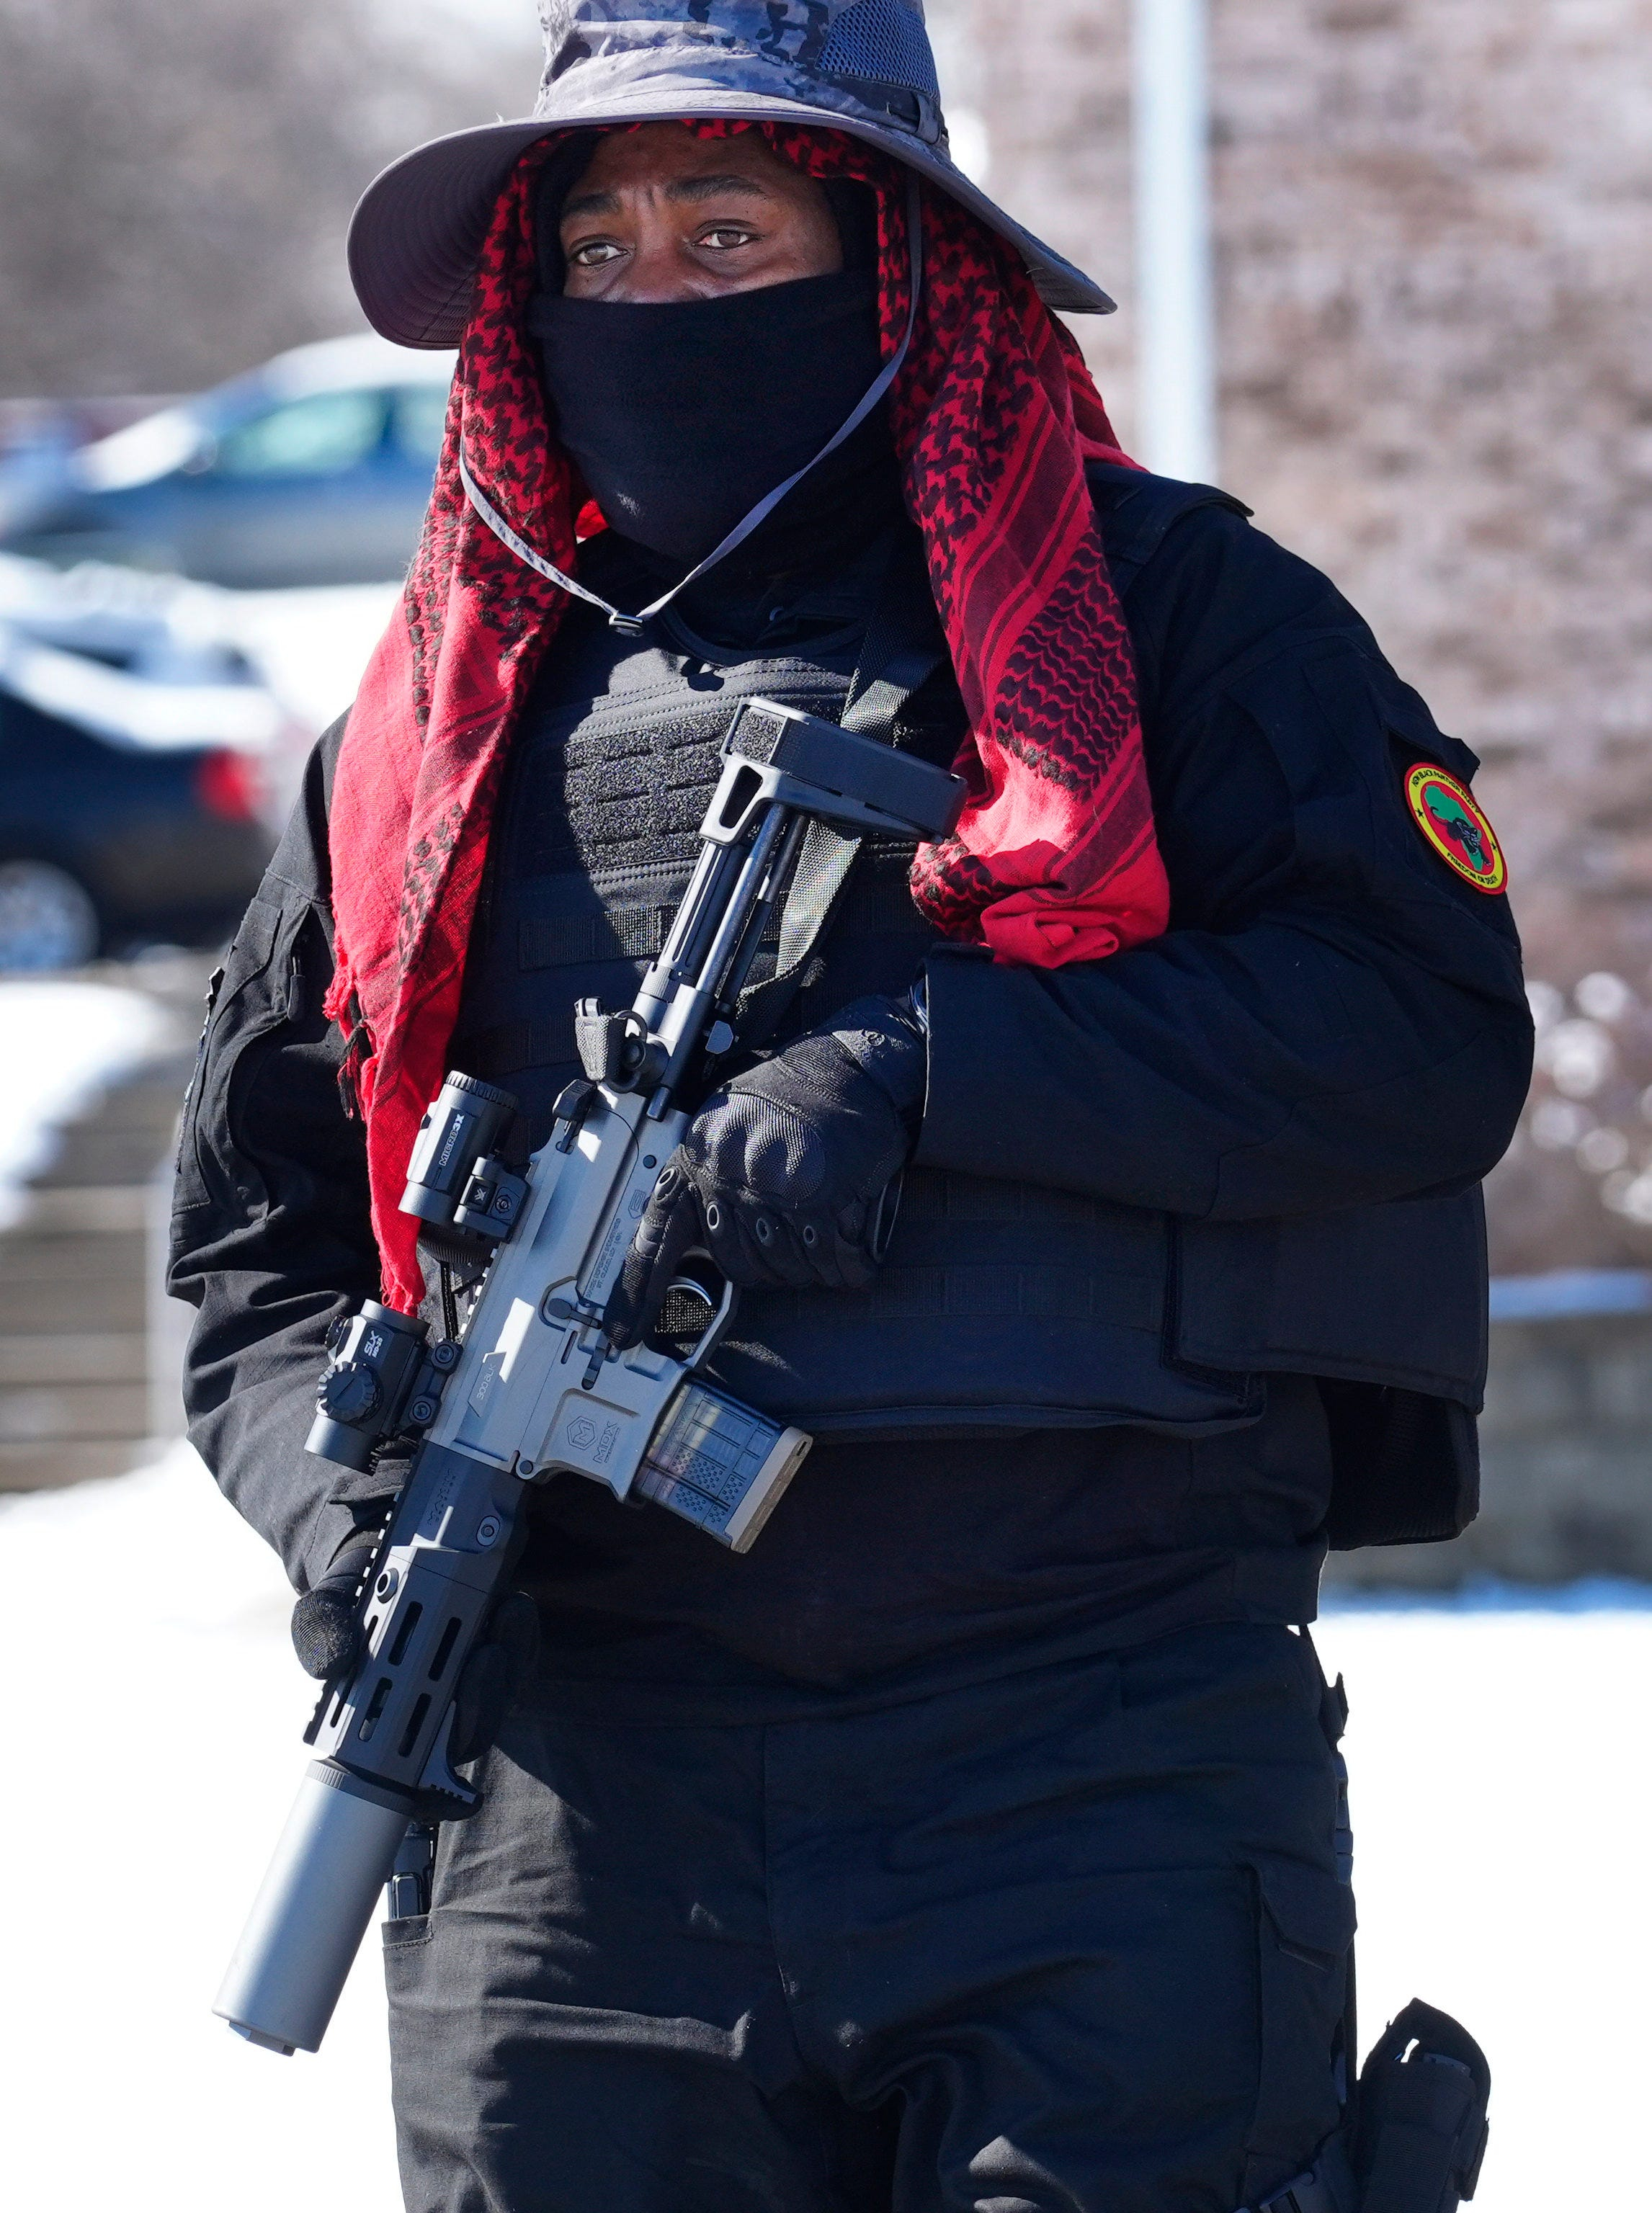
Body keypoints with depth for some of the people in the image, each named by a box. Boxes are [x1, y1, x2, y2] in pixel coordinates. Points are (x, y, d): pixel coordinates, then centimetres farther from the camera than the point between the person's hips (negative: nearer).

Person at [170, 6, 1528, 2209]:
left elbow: (1432, 1031, -7)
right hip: (588, 1815, 3)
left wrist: (923, 1072, -14)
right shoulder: (441, 727, 15)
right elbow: (260, 1225, 21)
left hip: (1104, 1777, -3)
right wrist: (349, 1493, 0)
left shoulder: (1157, 613, 4)